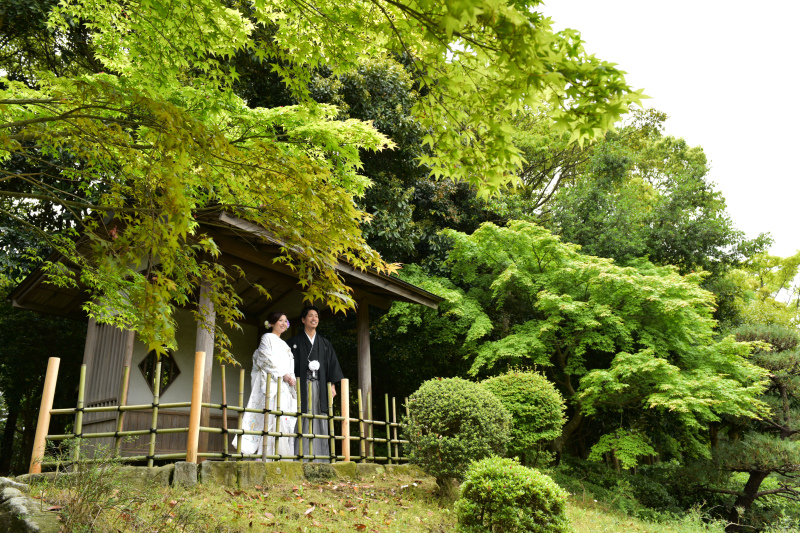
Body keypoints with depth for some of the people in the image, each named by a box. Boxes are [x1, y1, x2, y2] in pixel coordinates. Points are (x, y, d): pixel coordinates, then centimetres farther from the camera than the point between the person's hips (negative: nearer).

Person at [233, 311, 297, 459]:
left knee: (285, 420, -2)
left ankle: (284, 454, -5)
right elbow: (267, 359, -7)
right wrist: (282, 375, -12)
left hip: (285, 387, 7)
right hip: (271, 384, -7)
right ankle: (268, 455, -20)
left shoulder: (284, 345, 26)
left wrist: (291, 378, 7)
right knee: (271, 418, -17)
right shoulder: (267, 338, 5)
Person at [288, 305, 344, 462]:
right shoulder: (295, 342, 10)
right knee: (302, 421, -10)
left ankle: (320, 458, -1)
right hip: (302, 385, -3)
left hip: (320, 386, 3)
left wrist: (332, 385, 3)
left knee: (320, 422, -2)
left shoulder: (325, 343, 19)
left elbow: (333, 364, 14)